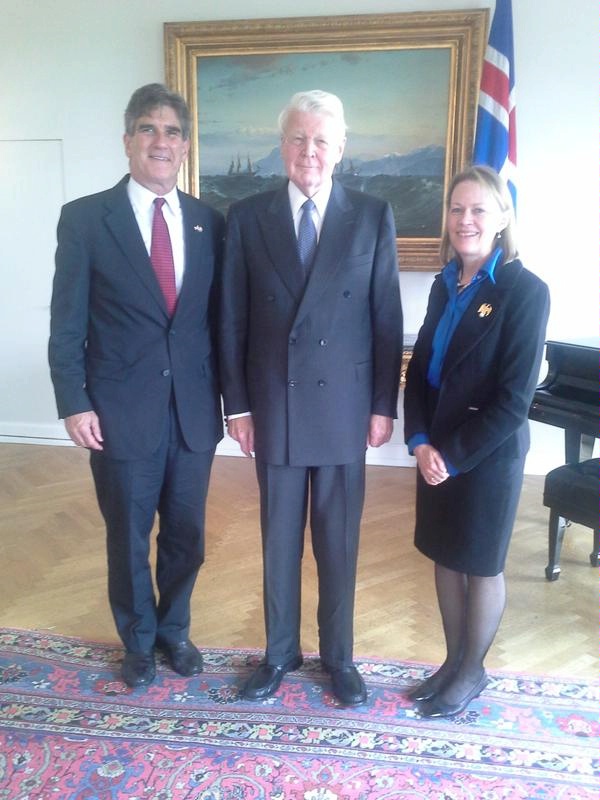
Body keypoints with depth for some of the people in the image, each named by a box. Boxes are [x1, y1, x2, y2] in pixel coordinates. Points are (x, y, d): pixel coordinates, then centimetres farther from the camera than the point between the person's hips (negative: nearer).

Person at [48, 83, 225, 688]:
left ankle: (174, 628, 41)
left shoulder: (210, 222, 5)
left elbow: (219, 317, 6)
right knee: (129, 538, 14)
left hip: (194, 410, 3)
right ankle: (138, 638, 39)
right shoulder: (84, 218, -3)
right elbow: (67, 324, -3)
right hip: (121, 412, -2)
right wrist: (74, 403, -8)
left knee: (186, 536, 15)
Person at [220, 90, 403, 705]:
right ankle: (280, 652, 34)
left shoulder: (373, 217, 0)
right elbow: (232, 320, 1)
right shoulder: (247, 217, 1)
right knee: (279, 538, 14)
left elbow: (387, 318, 0)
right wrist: (237, 404, 0)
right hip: (274, 405, 1)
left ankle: (338, 655, 32)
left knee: (339, 541, 12)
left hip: (343, 405, 0)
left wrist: (384, 405, -2)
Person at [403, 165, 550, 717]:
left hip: (488, 454, -6)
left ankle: (472, 673, 32)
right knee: (445, 557, 17)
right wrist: (420, 440, -7)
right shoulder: (446, 284, 6)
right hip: (437, 449, 6)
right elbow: (420, 367, 6)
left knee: (481, 565, 10)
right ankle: (453, 662, 37)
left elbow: (514, 398, -17)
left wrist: (454, 456, -16)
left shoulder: (525, 290, -14)